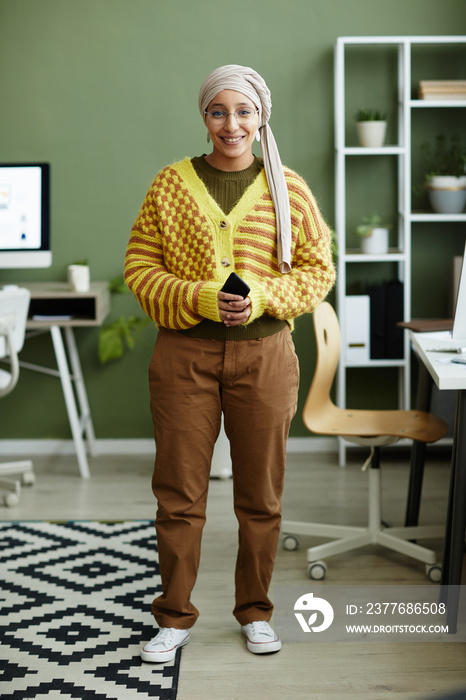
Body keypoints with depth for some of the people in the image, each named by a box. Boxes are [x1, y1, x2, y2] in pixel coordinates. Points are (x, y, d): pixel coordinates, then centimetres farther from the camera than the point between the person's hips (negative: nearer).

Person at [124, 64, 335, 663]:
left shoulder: (289, 188, 2)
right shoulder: (170, 184, 1)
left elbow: (318, 269, 4)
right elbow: (140, 266, 1)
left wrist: (263, 296, -13)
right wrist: (198, 299, -15)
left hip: (263, 352, 1)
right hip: (184, 351, 0)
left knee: (261, 494, 9)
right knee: (179, 493, 5)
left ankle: (254, 611, 27)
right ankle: (175, 618, 19)